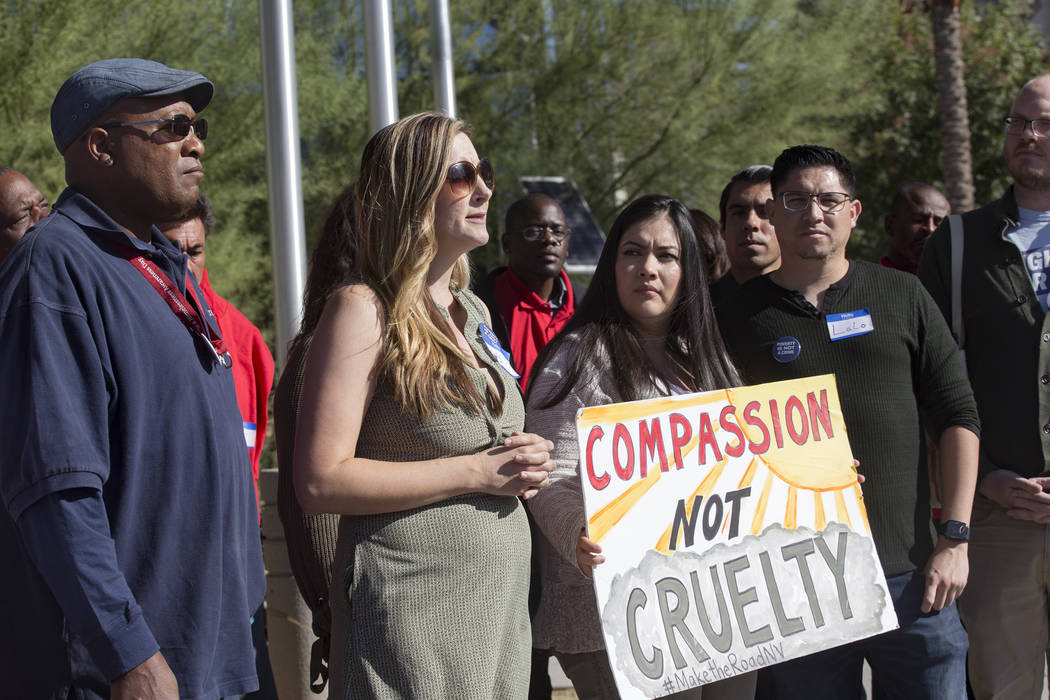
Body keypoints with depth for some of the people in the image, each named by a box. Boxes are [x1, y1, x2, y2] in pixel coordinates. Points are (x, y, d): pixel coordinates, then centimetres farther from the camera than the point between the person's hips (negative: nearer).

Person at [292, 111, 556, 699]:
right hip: (414, 604, -8)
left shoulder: (471, 310, 15)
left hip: (502, 600, 8)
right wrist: (476, 472, -17)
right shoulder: (365, 310, -10)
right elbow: (321, 483, -18)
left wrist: (526, 465, 5)